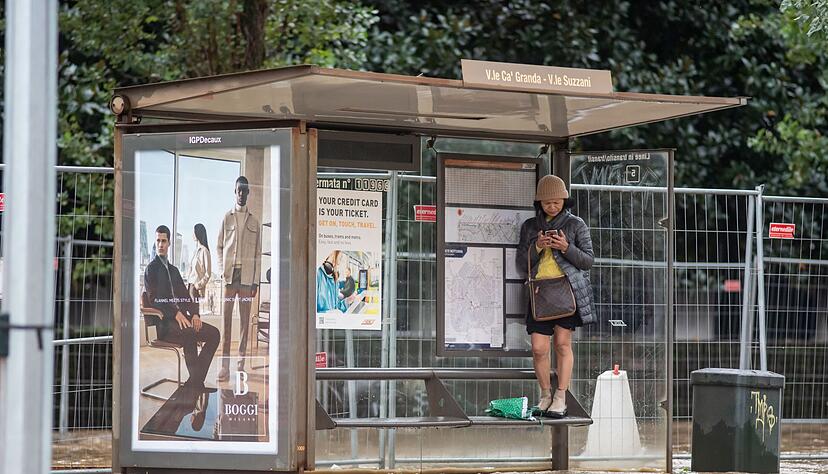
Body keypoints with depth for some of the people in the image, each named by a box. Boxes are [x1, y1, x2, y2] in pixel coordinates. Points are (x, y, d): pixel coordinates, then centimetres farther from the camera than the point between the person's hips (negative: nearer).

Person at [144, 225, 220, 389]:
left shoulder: (173, 270, 26)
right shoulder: (151, 269, 2)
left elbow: (184, 295, 19)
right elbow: (154, 300, -10)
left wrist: (194, 314, -1)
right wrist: (176, 313, -21)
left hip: (181, 317, 8)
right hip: (164, 323, -8)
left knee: (213, 333, -10)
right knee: (189, 334, -36)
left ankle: (195, 382, -13)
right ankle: (195, 380, -29)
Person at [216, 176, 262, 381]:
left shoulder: (254, 222, 9)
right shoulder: (227, 218, 8)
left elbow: (258, 253, 8)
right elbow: (219, 247, 12)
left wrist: (256, 281, 3)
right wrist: (222, 270, -1)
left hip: (247, 274, 1)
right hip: (229, 273, -1)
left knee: (245, 319, 2)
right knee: (226, 318, -4)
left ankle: (241, 362, 7)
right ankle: (225, 366, -5)